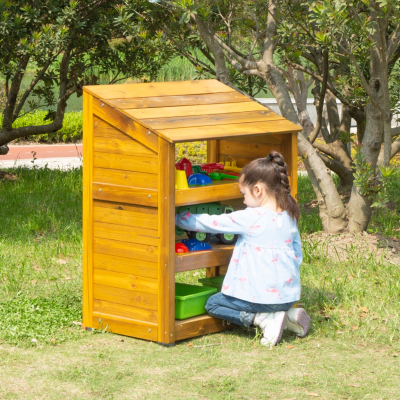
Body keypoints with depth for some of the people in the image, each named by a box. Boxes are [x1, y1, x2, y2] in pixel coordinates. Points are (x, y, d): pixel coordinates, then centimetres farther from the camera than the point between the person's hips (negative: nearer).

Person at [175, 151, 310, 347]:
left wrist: (176, 217, 6)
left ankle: (264, 319, -7)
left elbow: (210, 223, -7)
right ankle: (289, 315, 10)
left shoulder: (249, 218, -14)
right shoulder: (289, 217, 5)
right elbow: (298, 254, 14)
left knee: (213, 304, 10)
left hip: (262, 294, -8)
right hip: (289, 295, 8)